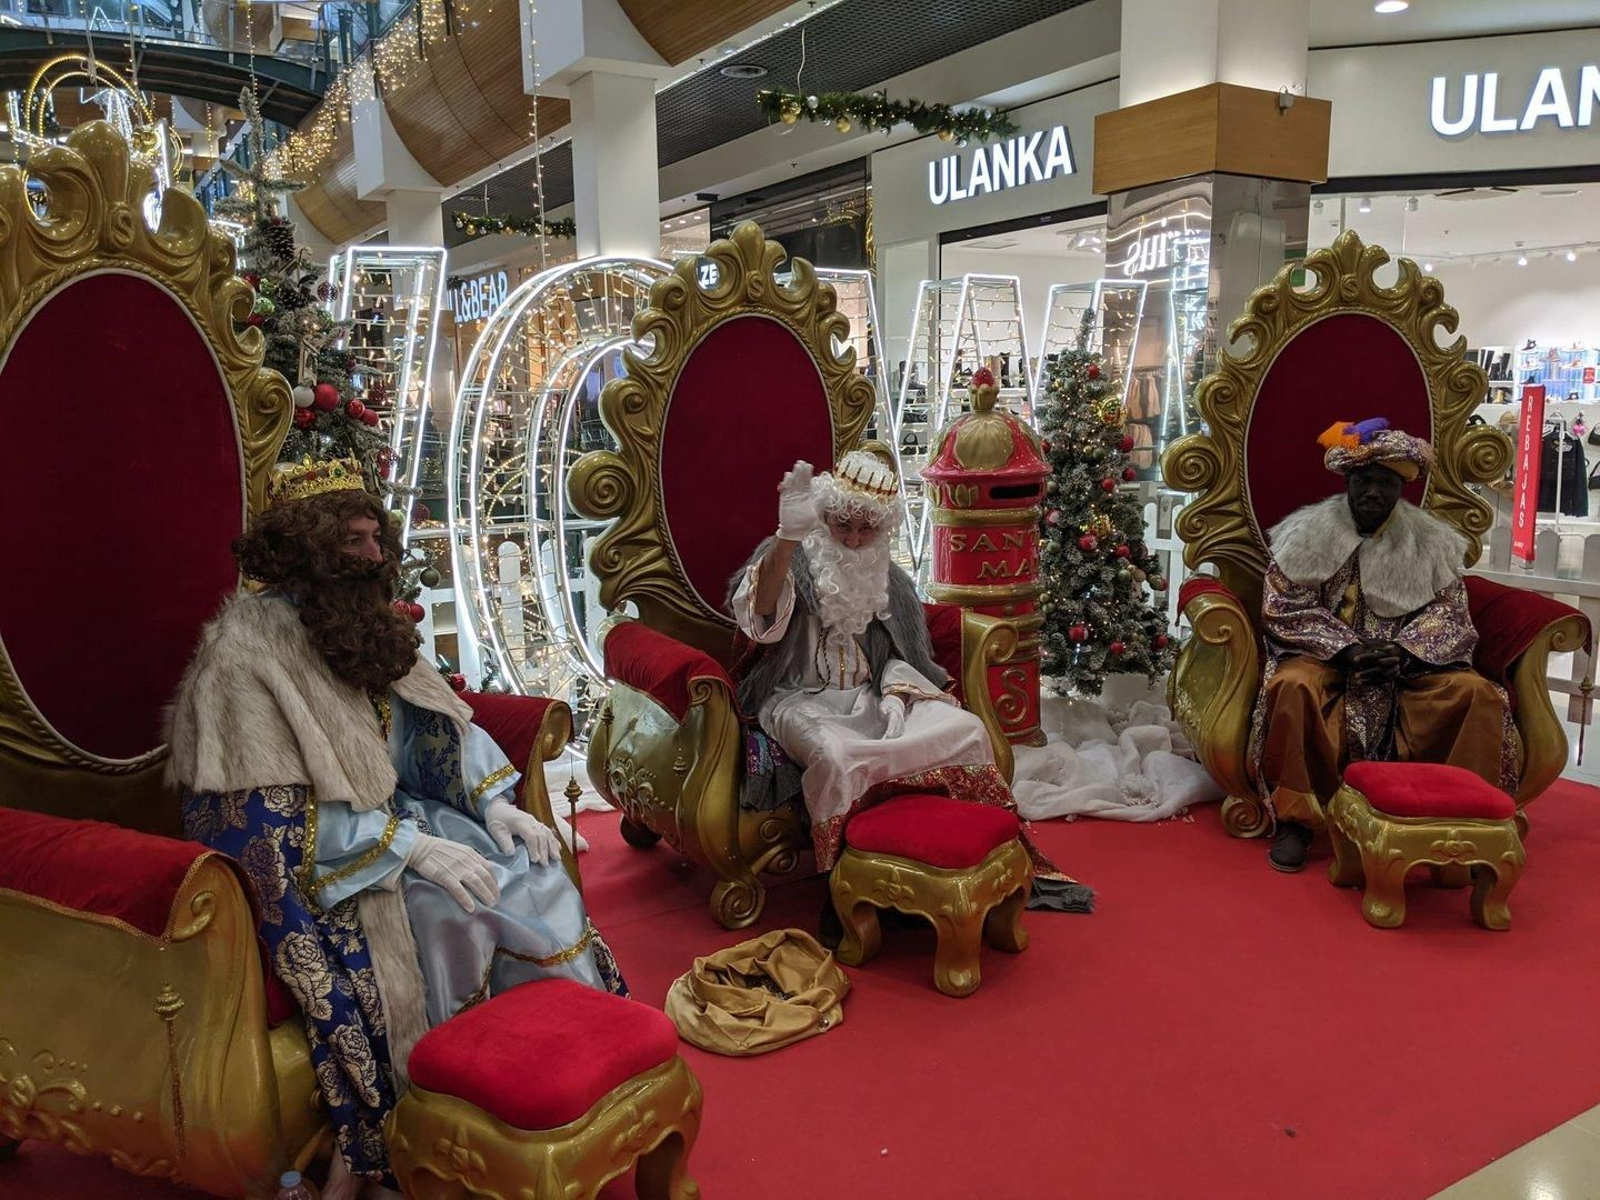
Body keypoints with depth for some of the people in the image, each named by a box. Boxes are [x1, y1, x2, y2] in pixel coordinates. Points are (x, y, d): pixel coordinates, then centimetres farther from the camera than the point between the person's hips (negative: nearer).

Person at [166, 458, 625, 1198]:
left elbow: (440, 724, 8)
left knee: (532, 874, -10)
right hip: (305, 857, -7)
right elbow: (276, 814, -23)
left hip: (391, 814, 7)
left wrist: (495, 801, -9)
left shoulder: (364, 623, 3)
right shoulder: (245, 649, -19)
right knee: (447, 913, -26)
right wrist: (411, 846, -27)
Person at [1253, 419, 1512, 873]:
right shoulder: (1308, 533, -1)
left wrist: (1402, 652, -17)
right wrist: (1347, 650, -18)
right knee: (1294, 685, -35)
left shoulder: (1431, 541, 7)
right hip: (1327, 657, -3)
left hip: (1409, 661, 3)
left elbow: (1447, 614, 3)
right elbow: (1285, 610, -6)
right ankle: (1292, 819, -23)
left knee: (1478, 694, -21)